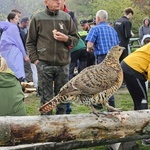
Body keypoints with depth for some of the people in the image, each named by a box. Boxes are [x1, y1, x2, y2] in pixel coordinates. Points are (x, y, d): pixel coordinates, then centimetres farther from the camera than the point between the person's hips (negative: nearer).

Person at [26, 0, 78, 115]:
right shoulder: (37, 18, 1)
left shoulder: (66, 17, 7)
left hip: (63, 64, 2)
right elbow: (30, 42, 5)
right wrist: (35, 59, -4)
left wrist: (66, 38, -9)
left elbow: (76, 39, 12)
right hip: (44, 64, -2)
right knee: (46, 97, 1)